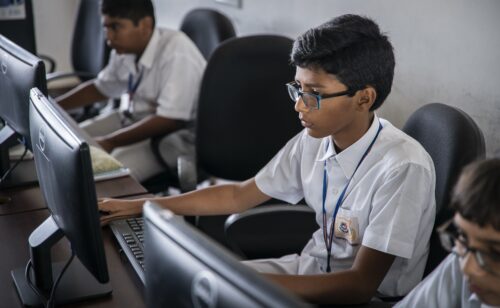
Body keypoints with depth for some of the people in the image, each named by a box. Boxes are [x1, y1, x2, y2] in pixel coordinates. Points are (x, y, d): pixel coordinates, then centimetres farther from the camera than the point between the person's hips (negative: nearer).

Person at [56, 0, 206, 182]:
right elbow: (100, 88, 14)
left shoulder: (176, 53, -27)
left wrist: (109, 142, -28)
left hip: (174, 134, -8)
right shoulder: (126, 48, -4)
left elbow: (170, 120, -30)